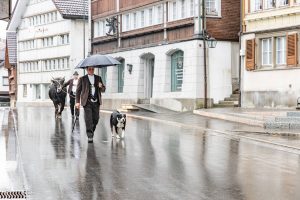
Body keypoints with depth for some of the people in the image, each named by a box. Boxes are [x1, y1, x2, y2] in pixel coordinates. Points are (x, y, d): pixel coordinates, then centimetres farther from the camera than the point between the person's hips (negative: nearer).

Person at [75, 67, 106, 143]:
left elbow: (103, 90, 16)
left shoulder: (98, 78, 14)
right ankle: (90, 136, -7)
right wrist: (77, 102, -2)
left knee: (96, 119, 5)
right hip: (87, 102, -3)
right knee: (88, 119, -9)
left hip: (96, 102, 3)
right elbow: (78, 90, 6)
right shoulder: (82, 79, 6)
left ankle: (91, 131, 28)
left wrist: (101, 87, -8)